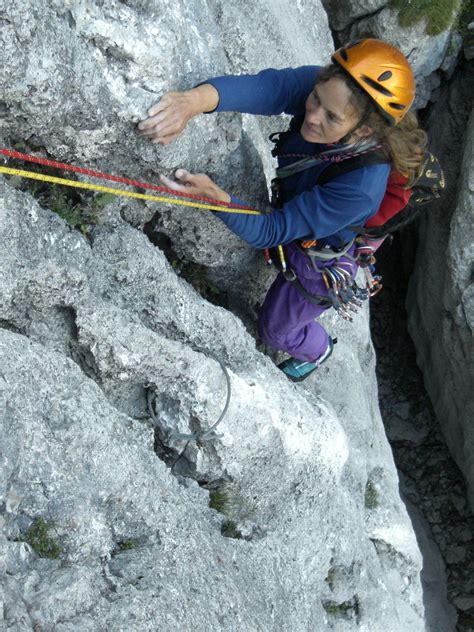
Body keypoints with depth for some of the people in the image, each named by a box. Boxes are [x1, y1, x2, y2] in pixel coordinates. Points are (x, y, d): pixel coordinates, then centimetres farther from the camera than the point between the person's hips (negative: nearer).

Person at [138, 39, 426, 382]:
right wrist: (193, 100, -67)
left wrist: (213, 195, -52)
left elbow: (268, 233, -37)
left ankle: (318, 350, 58)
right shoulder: (321, 87, -31)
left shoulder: (359, 187, -44)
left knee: (275, 329, 23)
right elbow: (261, 87, -48)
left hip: (319, 262, -5)